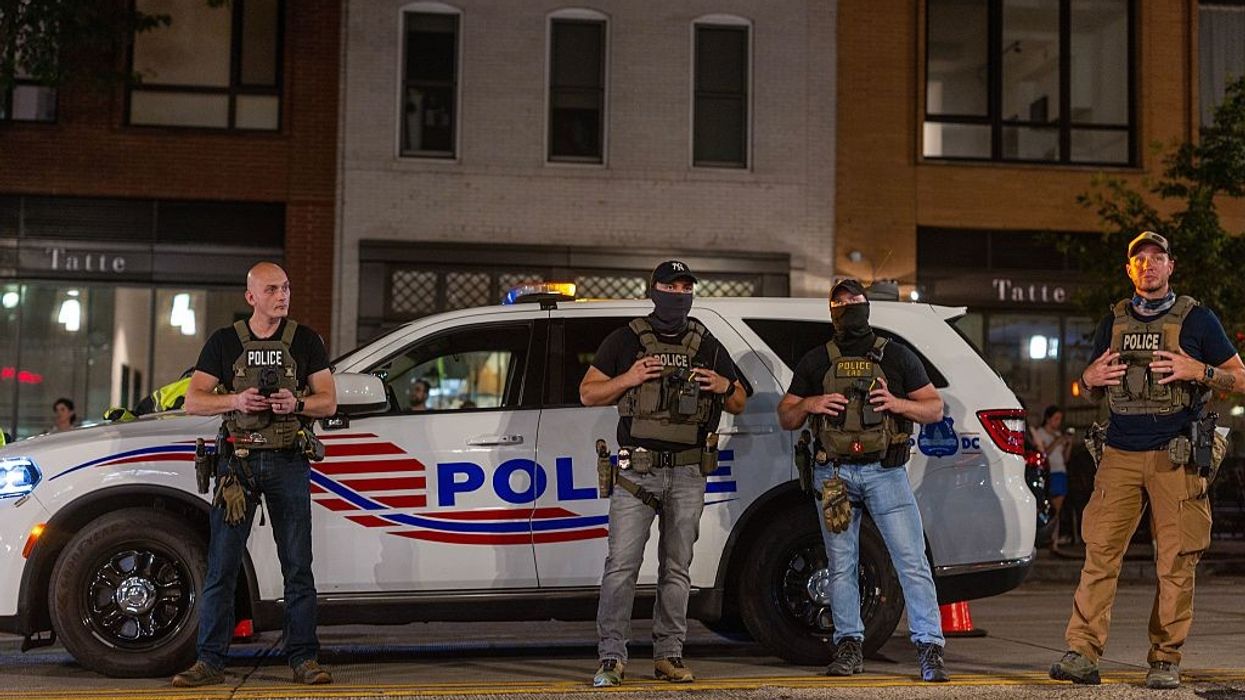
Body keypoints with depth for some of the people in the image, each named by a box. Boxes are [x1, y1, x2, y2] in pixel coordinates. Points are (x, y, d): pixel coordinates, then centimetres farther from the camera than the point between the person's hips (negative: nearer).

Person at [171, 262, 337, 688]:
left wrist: (297, 404, -15)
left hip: (289, 462, 0)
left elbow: (329, 401, 5)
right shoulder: (224, 342, 7)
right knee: (221, 567, 0)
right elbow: (193, 401, 3)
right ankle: (210, 662, 6)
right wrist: (237, 401, -14)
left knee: (298, 567, 1)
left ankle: (304, 660, 7)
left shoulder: (305, 341, 8)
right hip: (238, 462, 0)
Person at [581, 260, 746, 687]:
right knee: (622, 565, -8)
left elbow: (739, 405, 20)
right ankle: (611, 658, -4)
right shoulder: (626, 340, 7)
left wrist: (725, 386, -3)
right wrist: (628, 379, -10)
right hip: (637, 471, -3)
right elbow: (588, 394, 7)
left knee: (677, 569, 6)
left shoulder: (708, 346, 14)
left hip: (688, 474, 3)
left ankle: (669, 655, 14)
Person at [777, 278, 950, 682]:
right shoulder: (815, 362, 14)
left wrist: (898, 404, -10)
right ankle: (849, 648, 14)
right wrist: (809, 405, -7)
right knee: (842, 568, 5)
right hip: (833, 474, 2)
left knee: (912, 562, -9)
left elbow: (935, 409, 9)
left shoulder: (896, 357, 10)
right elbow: (785, 418, 15)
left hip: (885, 471, -2)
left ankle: (930, 650, -8)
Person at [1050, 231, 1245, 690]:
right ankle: (1083, 653, -8)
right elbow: (1091, 384, 26)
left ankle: (1166, 660, 6)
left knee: (1176, 561, -2)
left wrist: (1197, 371, -11)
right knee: (1099, 551, -6)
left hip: (1176, 457, -2)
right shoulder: (1114, 321, 16)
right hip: (1119, 455, 2)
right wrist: (1093, 377, 2)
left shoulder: (1197, 319, 6)